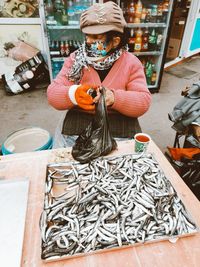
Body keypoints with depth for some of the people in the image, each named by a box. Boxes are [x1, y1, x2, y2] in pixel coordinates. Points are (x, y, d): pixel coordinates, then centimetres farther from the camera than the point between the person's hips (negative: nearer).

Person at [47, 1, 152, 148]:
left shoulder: (131, 62, 1)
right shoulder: (75, 58, 4)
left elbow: (144, 101, -6)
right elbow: (52, 93, -1)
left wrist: (114, 98, -25)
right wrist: (73, 94, -24)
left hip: (121, 130, 0)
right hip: (76, 127, 1)